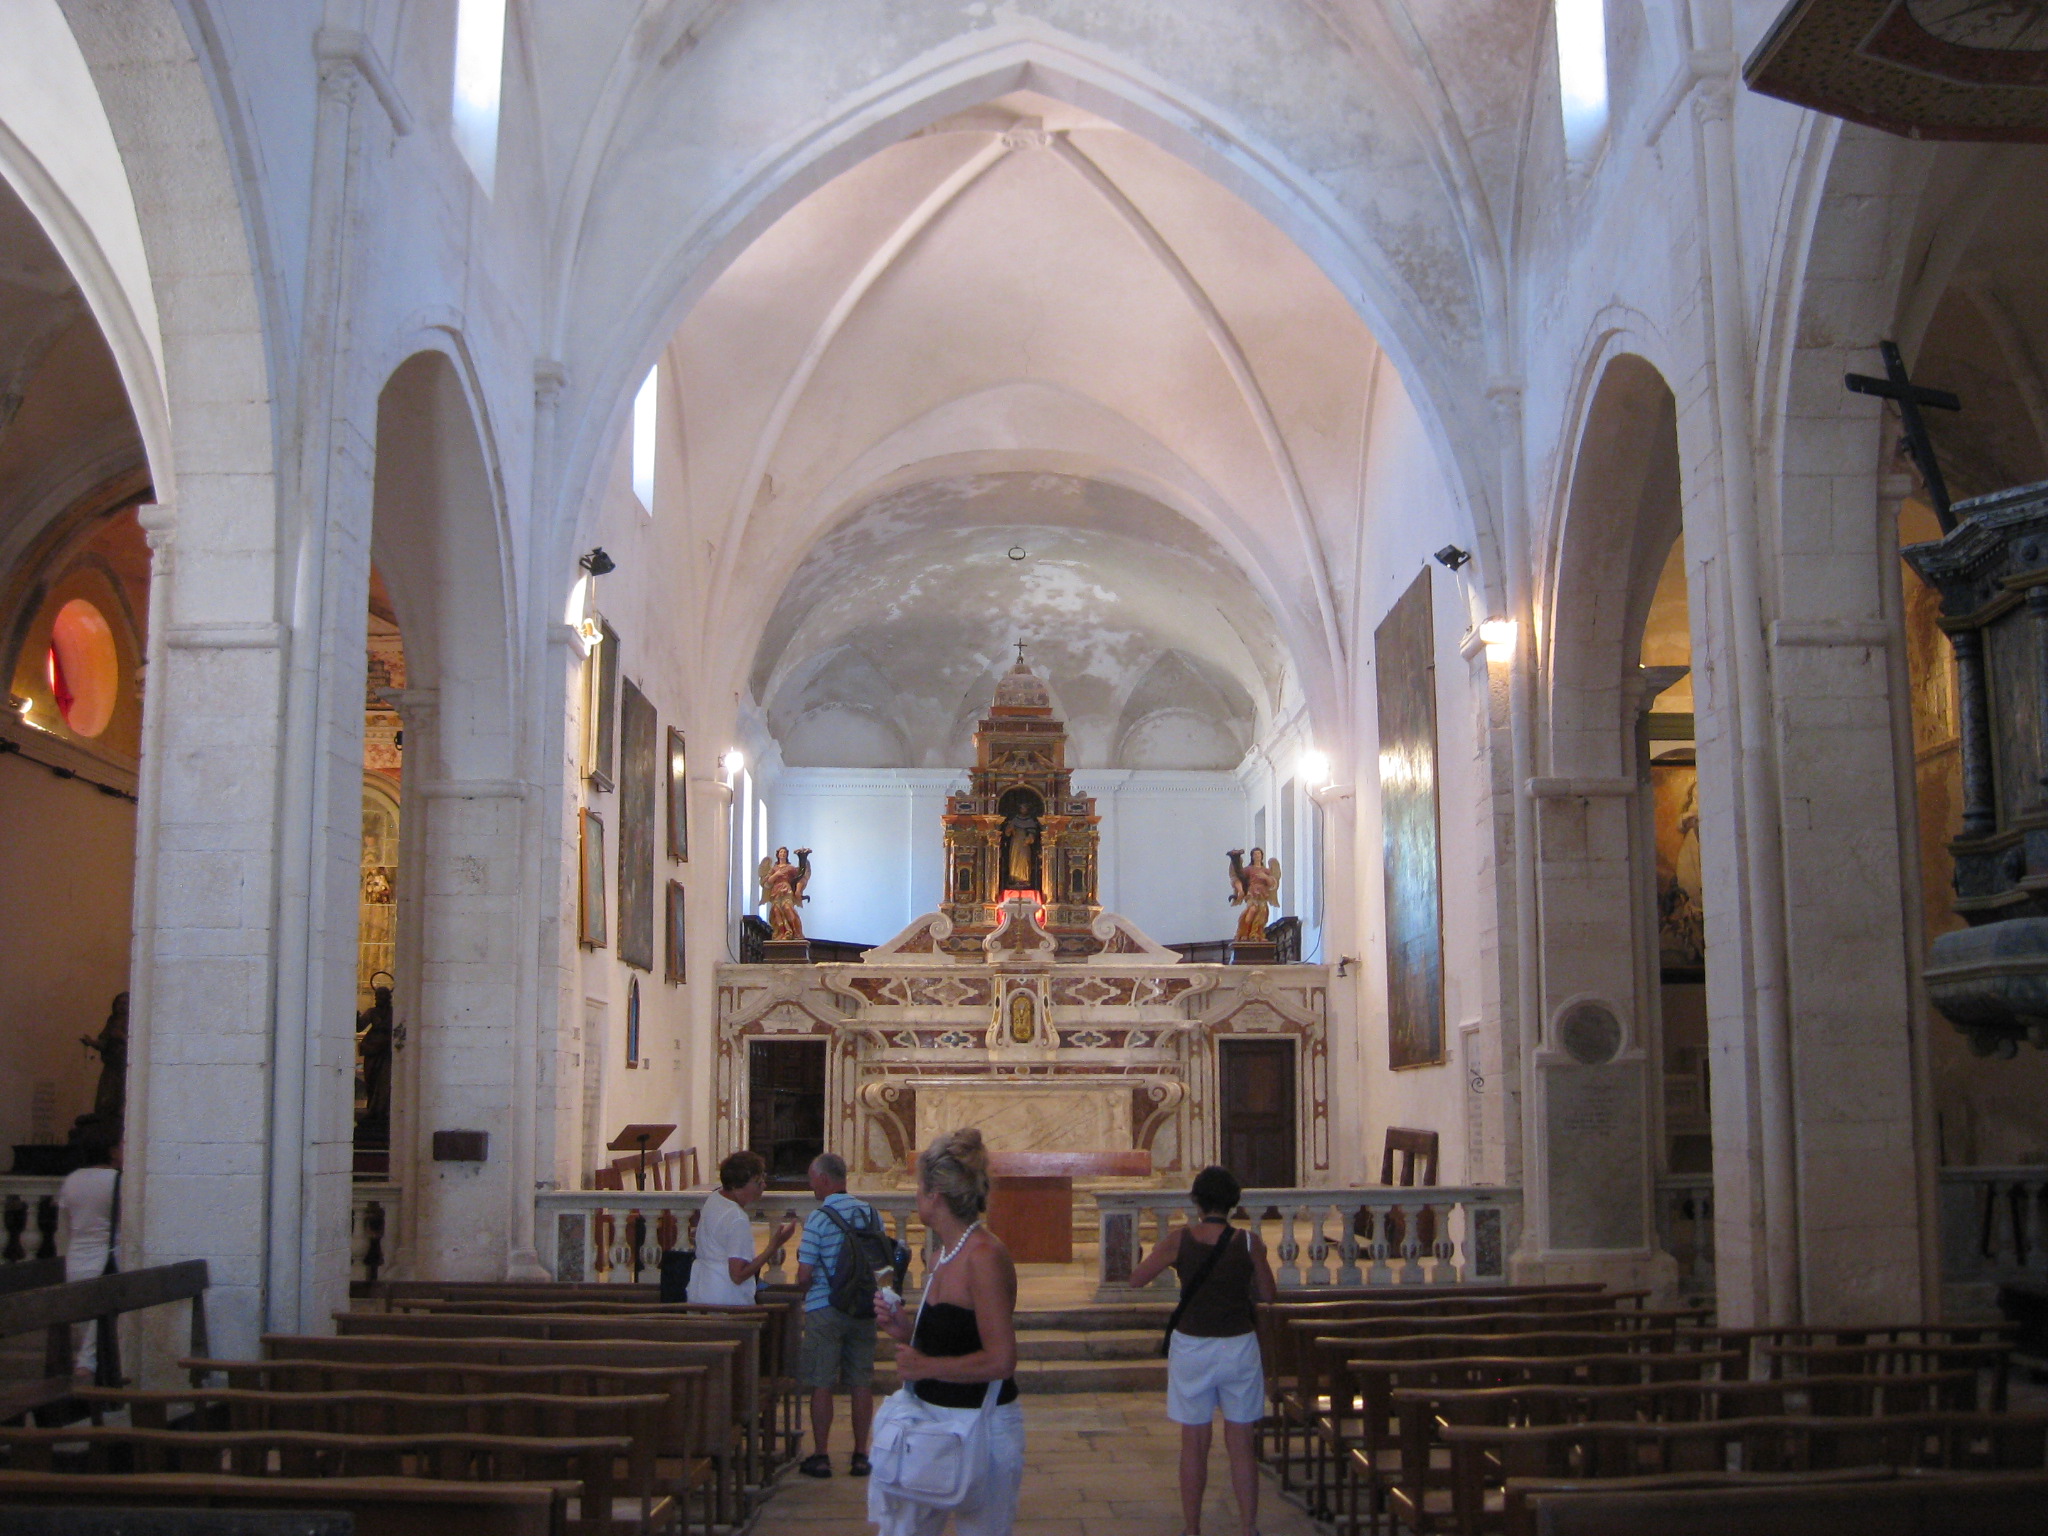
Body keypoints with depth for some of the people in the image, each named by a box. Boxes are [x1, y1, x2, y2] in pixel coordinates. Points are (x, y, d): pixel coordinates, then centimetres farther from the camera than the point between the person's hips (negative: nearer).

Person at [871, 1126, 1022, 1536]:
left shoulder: (984, 1256, -20)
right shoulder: (944, 1255, 10)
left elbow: (1000, 1361, -25)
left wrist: (926, 1367, -17)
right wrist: (905, 1330, 3)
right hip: (933, 1423, 9)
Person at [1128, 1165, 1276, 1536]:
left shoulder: (1180, 1239, -9)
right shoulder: (1248, 1241, -8)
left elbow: (1137, 1278, -1)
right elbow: (1266, 1294, 3)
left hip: (1191, 1348, 0)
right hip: (1239, 1347, 0)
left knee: (1194, 1445, 8)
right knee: (1241, 1444, 9)